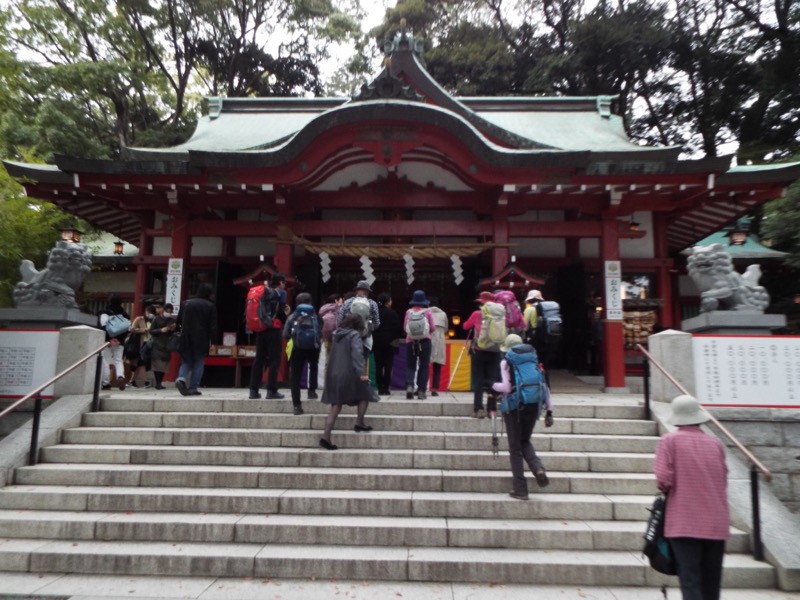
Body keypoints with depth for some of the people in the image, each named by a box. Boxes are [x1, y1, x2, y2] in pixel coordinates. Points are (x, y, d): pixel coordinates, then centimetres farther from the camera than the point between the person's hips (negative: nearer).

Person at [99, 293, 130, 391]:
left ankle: (106, 383, 6)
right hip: (120, 342, 3)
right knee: (118, 361, 10)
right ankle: (120, 376, -17)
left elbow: (104, 326, -15)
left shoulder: (105, 312, -4)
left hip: (107, 341, -3)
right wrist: (121, 339, -2)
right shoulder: (124, 314, 7)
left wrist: (109, 338, -15)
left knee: (106, 361, 4)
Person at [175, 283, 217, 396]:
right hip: (201, 340, -3)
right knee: (198, 363, 6)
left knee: (186, 361, 15)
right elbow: (213, 326, -7)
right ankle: (193, 388, 2)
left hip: (186, 339, 3)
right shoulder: (210, 306, -4)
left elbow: (178, 321, 12)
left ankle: (181, 378, -11)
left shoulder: (186, 303, 7)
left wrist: (182, 333, 22)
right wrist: (212, 339, -2)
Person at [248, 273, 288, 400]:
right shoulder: (281, 293, -2)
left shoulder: (264, 291, 14)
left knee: (258, 359, 10)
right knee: (274, 360, 0)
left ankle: (253, 390, 11)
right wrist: (286, 321, 3)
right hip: (274, 329, -6)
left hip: (261, 329, 6)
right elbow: (280, 311, -13)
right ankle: (271, 390, -1)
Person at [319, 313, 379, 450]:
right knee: (364, 394, 18)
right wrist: (361, 372, -21)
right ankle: (359, 423, 23)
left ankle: (326, 436, -2)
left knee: (336, 404, 6)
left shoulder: (337, 335, 15)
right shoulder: (354, 335, -7)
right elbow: (357, 354, -18)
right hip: (349, 374, -6)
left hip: (334, 373, 6)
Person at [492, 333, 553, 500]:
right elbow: (544, 387, 6)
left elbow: (507, 387, -14)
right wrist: (549, 411, 8)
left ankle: (520, 489, 10)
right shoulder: (534, 360, 11)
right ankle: (538, 468, -2)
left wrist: (494, 386, 5)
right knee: (525, 442, 24)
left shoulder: (506, 362, -2)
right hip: (533, 406, 4)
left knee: (515, 448, 7)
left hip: (514, 407, -4)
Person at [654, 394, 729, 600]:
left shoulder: (670, 441, -8)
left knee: (690, 582, 0)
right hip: (716, 524, 4)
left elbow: (663, 479, -15)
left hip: (684, 523, -4)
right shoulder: (716, 443, 3)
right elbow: (723, 480, 7)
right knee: (711, 583, 18)